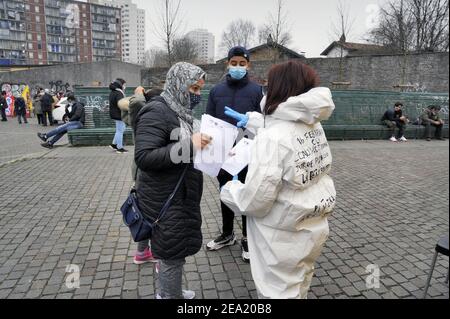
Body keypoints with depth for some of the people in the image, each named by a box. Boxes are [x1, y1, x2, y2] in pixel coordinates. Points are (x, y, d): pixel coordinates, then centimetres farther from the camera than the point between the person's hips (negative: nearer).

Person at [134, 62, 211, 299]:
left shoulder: (179, 111, 10)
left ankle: (168, 293, 40)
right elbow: (143, 157, -26)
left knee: (172, 251, 21)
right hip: (164, 200, -9)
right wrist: (188, 145, -30)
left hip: (180, 196, 9)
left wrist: (200, 144, 0)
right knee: (172, 254, 5)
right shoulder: (157, 112, -18)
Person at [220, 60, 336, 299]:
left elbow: (255, 200, -27)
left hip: (284, 237, -7)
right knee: (299, 288, 30)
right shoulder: (314, 126, -2)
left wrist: (229, 189, -7)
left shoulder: (271, 138, -28)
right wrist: (250, 119, 27)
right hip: (314, 227, 8)